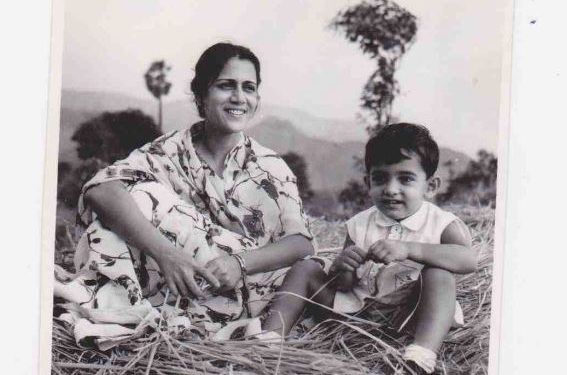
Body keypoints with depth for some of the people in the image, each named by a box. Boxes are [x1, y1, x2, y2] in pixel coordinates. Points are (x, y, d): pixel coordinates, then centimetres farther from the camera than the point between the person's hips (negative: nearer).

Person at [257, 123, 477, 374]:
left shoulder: (442, 224, -4)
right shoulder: (360, 224, 5)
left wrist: (409, 249, -35)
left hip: (409, 315, -3)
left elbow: (469, 260, -26)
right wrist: (341, 268, -20)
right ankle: (269, 337, -17)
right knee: (304, 268, -3)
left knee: (439, 275, -29)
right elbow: (344, 285, 6)